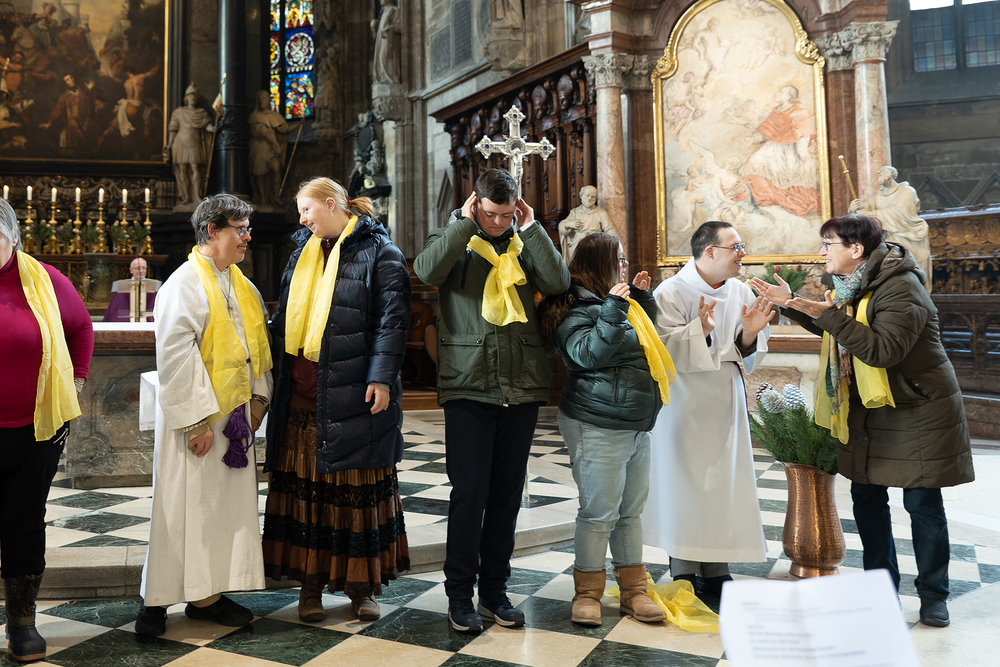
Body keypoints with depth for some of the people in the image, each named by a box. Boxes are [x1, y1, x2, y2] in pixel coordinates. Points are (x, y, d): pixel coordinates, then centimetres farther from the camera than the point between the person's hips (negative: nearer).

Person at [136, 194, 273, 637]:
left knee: (227, 503, 10)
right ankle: (157, 601, 13)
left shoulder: (241, 285, 13)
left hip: (234, 413, 8)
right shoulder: (185, 284, -12)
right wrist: (197, 418, -22)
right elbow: (176, 355, -19)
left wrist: (257, 398, 8)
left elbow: (256, 345, 18)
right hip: (199, 417, -8)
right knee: (187, 506, -1)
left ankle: (206, 594, 21)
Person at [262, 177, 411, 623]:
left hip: (352, 396, -5)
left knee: (359, 489, 5)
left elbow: (392, 320, -10)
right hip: (303, 394, 6)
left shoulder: (379, 252, -3)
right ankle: (310, 581, 19)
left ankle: (362, 585, 17)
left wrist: (381, 377, -17)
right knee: (304, 485, 7)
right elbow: (285, 314, 23)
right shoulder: (304, 251, 18)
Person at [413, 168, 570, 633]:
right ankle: (460, 594, 14)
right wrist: (464, 223, -11)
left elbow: (558, 283, -6)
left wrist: (531, 228, -4)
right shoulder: (454, 238, 5)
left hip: (522, 387, 3)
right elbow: (427, 271, -17)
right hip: (468, 386, -3)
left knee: (507, 494, 10)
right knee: (469, 494, -1)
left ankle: (495, 590, 23)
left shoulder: (525, 244, 12)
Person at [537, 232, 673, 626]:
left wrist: (642, 297, 21)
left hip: (636, 425, 9)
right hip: (599, 427, -9)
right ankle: (587, 593, 13)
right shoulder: (577, 308, -10)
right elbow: (587, 353, -24)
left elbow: (648, 336, 33)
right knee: (599, 513, -2)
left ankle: (633, 590, 23)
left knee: (631, 510, 14)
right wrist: (612, 310, -28)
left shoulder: (618, 303, 18)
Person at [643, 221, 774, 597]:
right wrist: (700, 329, -30)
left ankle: (716, 572, 19)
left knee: (725, 484, 7)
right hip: (685, 407, -5)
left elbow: (747, 358, 7)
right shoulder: (671, 293, -10)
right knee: (685, 486, -1)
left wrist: (749, 335, -13)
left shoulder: (740, 293, 6)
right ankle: (684, 574, 12)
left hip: (726, 406, 6)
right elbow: (664, 351, -18)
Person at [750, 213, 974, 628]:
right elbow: (831, 328, 24)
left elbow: (884, 349, -33)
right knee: (866, 498, 11)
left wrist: (829, 314, -33)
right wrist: (791, 304, 11)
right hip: (866, 410, 8)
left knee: (922, 504, 2)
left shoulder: (900, 288, -21)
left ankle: (933, 595, 19)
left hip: (917, 411, -8)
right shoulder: (849, 284, 6)